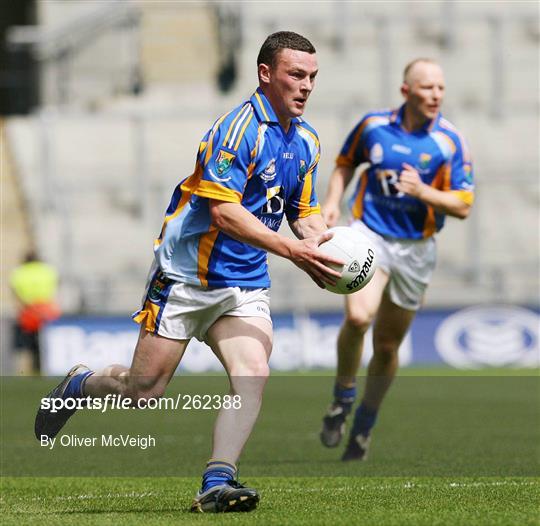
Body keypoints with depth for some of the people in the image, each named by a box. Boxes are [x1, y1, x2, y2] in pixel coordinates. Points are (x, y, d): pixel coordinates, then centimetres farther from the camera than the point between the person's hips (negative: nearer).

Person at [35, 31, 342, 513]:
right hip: (186, 276, -7)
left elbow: (304, 211, 19)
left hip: (246, 284, 7)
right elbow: (223, 211, -27)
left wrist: (325, 244, -4)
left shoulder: (306, 141, 8)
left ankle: (217, 483, -16)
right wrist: (292, 250, -31)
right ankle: (78, 385, 29)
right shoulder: (238, 128, -19)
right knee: (145, 388, -1)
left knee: (253, 377, -16)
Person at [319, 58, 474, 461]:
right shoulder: (373, 125, -2)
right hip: (369, 234, -1)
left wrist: (422, 191, -23)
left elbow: (462, 206, -8)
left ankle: (365, 423, 29)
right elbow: (346, 163, 17)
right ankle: (343, 396, -3)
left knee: (387, 346, 8)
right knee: (358, 316, -27)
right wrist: (333, 201, 1)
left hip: (415, 247, 1)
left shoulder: (451, 142, -7)